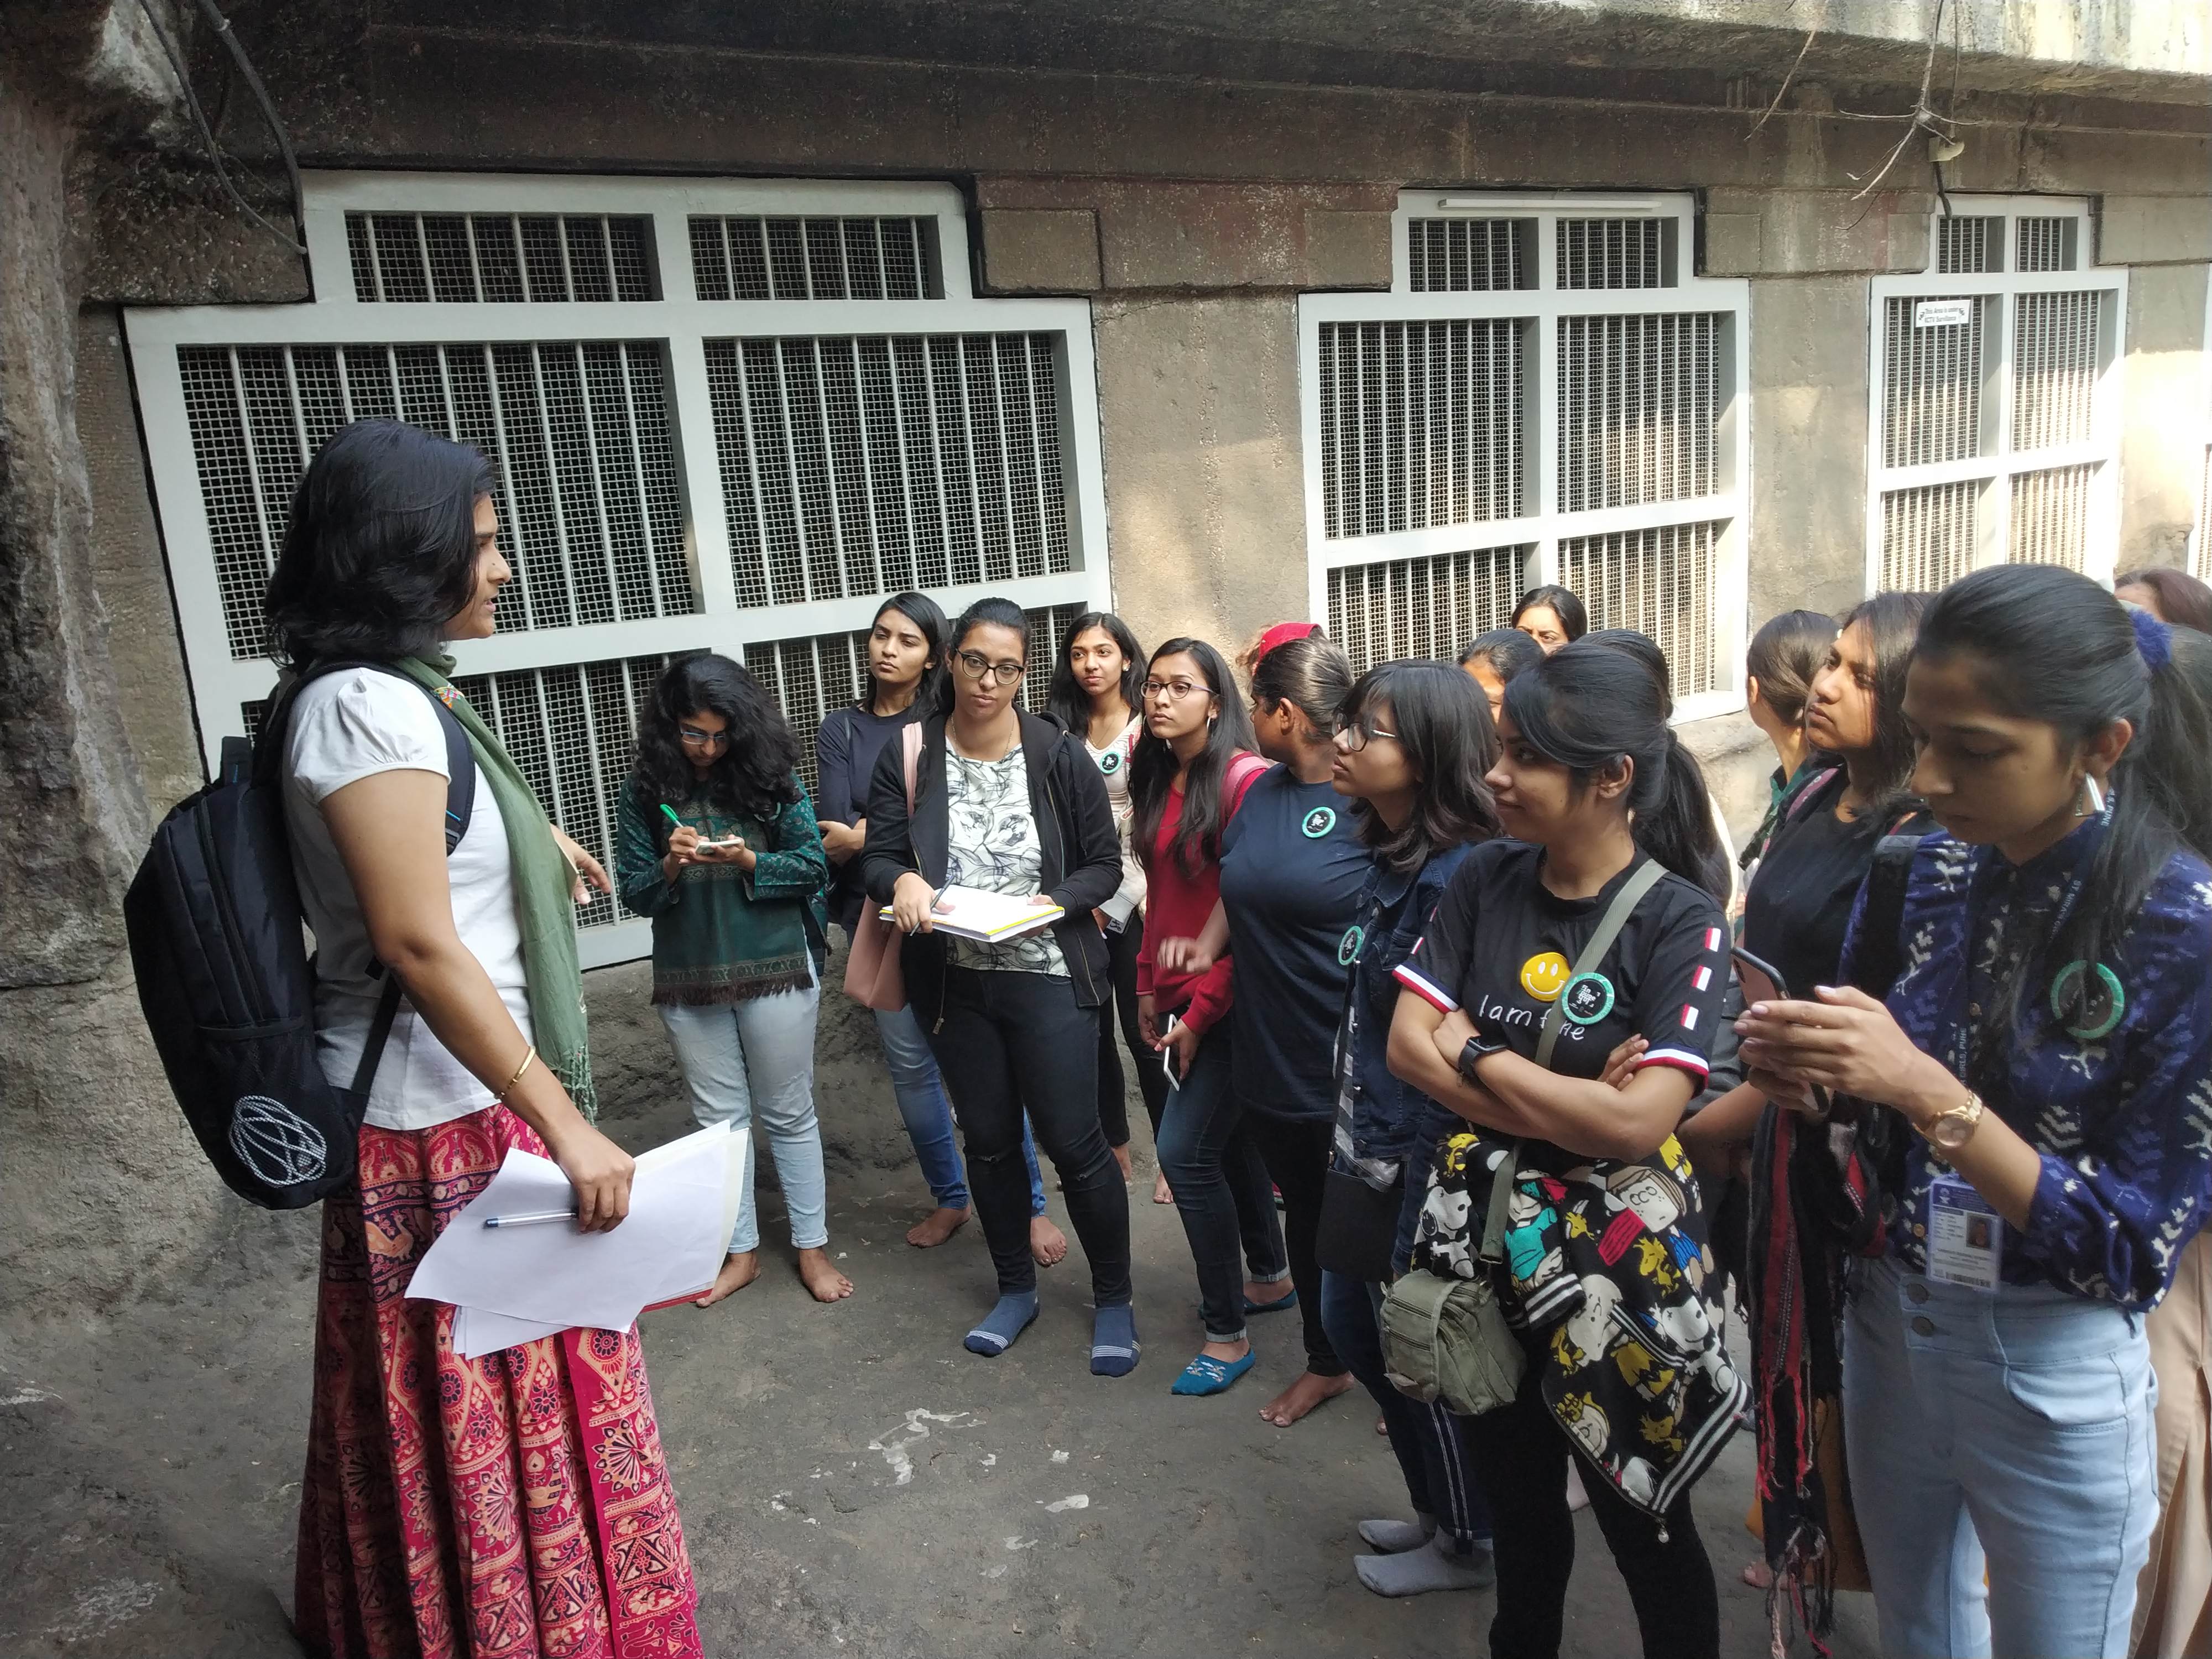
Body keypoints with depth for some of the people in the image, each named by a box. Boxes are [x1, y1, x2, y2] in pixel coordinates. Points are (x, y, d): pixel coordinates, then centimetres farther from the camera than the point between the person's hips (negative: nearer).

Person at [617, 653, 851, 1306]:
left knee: (789, 1113, 9)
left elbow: (814, 867, -6)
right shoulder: (645, 792, -1)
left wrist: (747, 860, -21)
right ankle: (741, 1251, 27)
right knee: (719, 1117, 13)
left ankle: (812, 1247, 22)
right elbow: (633, 893, 0)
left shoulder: (772, 776, -5)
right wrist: (671, 865, -20)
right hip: (688, 980, 2)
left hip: (776, 970, -2)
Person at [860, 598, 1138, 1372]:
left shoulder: (1059, 756, -7)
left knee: (1075, 1144, 1)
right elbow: (878, 856, -3)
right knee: (988, 1141, 17)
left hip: (1048, 980, -3)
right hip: (953, 982, 3)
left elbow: (1104, 865, -2)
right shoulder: (909, 757, -3)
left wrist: (1052, 903, -20)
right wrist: (902, 880, -25)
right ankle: (1015, 1288, 37)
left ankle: (1113, 1300, 23)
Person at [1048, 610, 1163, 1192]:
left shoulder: (1147, 730, -5)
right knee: (1091, 1032, 11)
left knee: (1142, 1031, -1)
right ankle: (1115, 1151, 25)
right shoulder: (1063, 733, 9)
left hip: (1134, 896, -5)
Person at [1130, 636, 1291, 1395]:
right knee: (1229, 1138, 18)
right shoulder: (1156, 779, 9)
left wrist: (1202, 1010, -16)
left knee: (1185, 1149, -8)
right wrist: (1149, 985, 10)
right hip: (1180, 994, 8)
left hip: (1226, 1000, -8)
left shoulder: (1245, 779, -15)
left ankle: (1227, 1333, 6)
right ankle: (1270, 1275, 38)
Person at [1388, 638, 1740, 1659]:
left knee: (1643, 1518, 15)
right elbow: (1408, 1046, -9)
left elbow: (1637, 1121, -24)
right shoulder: (1486, 880, -3)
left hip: (1616, 1261, -4)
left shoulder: (1679, 921, -16)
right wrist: (1573, 1106, -18)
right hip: (1486, 1235, 4)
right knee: (1515, 1495, 23)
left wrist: (1477, 1054, -14)